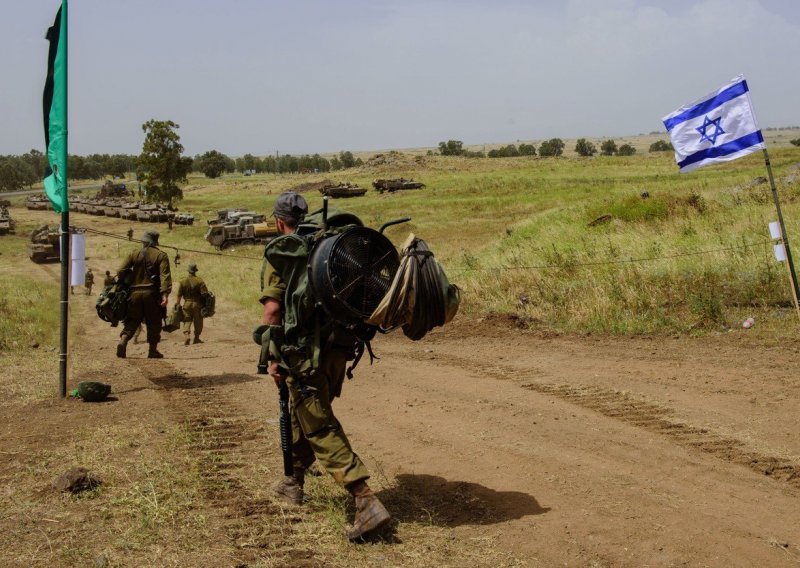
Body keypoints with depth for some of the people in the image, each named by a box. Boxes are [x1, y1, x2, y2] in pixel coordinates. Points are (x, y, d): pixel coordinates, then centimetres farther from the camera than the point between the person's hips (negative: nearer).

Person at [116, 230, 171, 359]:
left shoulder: (134, 254, 9)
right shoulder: (161, 256, 2)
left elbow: (120, 271, 2)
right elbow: (165, 276, -11)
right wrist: (165, 294, -17)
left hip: (135, 292, 2)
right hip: (151, 293, -2)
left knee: (132, 320, 10)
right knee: (154, 322, 8)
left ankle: (122, 341, -13)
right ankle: (153, 350, 10)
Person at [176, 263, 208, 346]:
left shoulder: (183, 281, -2)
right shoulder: (199, 281, -9)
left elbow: (179, 295, 1)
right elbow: (204, 293, -12)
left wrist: (178, 304, 9)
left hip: (187, 304, 1)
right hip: (197, 304, -1)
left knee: (187, 321, 6)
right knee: (198, 321, 11)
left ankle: (187, 335, -14)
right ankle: (196, 338, 18)